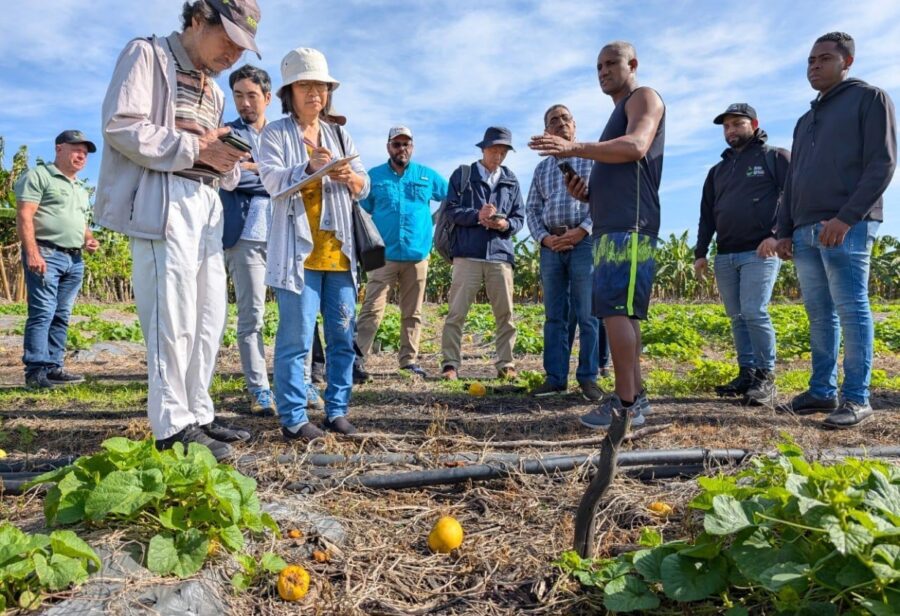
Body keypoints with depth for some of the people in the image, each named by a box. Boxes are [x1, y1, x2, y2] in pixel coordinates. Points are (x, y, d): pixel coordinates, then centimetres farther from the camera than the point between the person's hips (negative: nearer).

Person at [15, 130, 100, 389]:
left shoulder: (80, 189, 25)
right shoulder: (38, 176, 0)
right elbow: (24, 216, -10)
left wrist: (90, 240, 10)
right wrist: (32, 252, -20)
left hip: (74, 259, 8)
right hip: (46, 254, -7)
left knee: (61, 316, 7)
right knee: (42, 313, -11)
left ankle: (53, 367, 11)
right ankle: (36, 371, -10)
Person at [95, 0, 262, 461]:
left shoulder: (213, 90, 25)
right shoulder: (147, 55, 3)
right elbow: (120, 125, -10)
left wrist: (226, 161, 1)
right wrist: (195, 148, -13)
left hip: (206, 203, 8)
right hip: (163, 201, -8)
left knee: (209, 315, 6)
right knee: (173, 315, -10)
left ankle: (197, 416, 15)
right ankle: (173, 427, -1)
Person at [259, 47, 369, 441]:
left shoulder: (340, 134, 18)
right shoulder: (276, 134, 5)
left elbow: (365, 187, 10)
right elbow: (272, 180, -10)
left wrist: (351, 178, -13)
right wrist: (309, 168, -28)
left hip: (338, 252, 5)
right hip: (298, 250, -4)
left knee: (343, 335, 6)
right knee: (296, 337, -5)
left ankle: (337, 412, 16)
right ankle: (293, 419, 4)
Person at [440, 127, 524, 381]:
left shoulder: (511, 181, 16)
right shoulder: (462, 174, 8)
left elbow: (519, 217, 15)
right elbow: (451, 210, 1)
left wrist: (506, 224, -8)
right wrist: (477, 215, -15)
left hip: (500, 255, 3)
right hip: (467, 254, -3)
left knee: (505, 314, 4)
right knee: (456, 312, -4)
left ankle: (506, 365, 12)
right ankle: (450, 364, 3)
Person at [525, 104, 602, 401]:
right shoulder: (542, 168, 19)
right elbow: (531, 209, 13)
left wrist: (582, 231, -13)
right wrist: (544, 238, -4)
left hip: (584, 242, -3)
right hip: (551, 246, 4)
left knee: (587, 315, -4)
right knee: (554, 316, 3)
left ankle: (588, 378, 2)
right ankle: (555, 378, 7)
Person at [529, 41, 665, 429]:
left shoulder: (644, 98, 5)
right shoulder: (618, 115, 32)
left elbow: (636, 146, -17)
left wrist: (575, 147, -25)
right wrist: (586, 192, 13)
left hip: (628, 226, -10)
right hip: (610, 226, 10)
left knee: (615, 310, -15)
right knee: (623, 312, 7)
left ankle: (625, 405, -13)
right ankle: (634, 397, 12)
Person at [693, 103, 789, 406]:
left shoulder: (776, 157, 6)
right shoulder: (717, 170, 22)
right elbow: (706, 214, 20)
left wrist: (777, 234, -18)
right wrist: (700, 253, 12)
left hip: (760, 252, -6)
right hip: (724, 256, 6)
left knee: (754, 313, -15)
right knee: (738, 317, 6)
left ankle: (766, 377, -4)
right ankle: (747, 373, 13)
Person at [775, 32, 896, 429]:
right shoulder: (805, 121, 25)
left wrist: (846, 218, -17)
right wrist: (784, 231, 14)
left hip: (847, 227, -6)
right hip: (805, 231, 6)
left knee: (851, 311, -6)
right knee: (819, 315, 6)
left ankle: (856, 398, -1)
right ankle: (822, 391, 11)